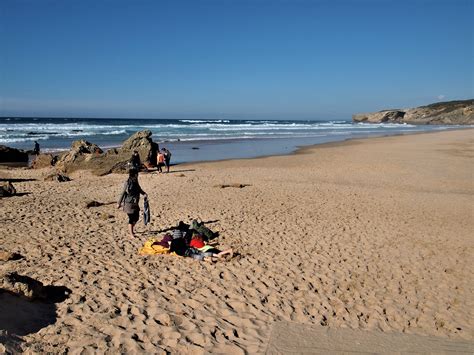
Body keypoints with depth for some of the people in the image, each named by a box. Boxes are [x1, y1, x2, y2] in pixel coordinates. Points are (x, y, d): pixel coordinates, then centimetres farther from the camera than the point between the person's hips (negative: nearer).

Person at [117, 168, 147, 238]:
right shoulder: (128, 183, -17)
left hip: (135, 203, 8)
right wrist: (119, 203, -9)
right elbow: (123, 193, -13)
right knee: (131, 219, -1)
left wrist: (144, 193, -4)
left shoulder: (135, 182, 4)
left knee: (136, 217, 14)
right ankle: (131, 234, 10)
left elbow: (139, 189, 16)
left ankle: (131, 230, 35)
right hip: (129, 203, -8)